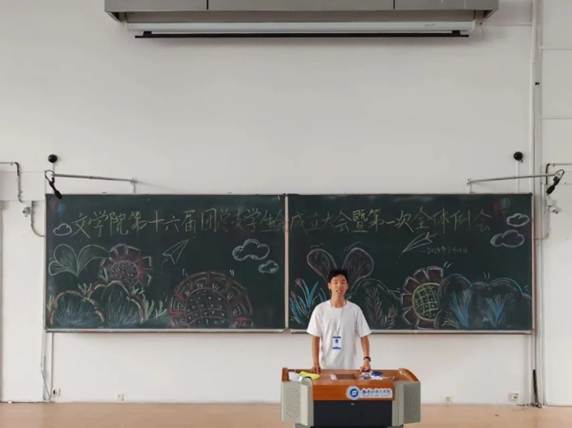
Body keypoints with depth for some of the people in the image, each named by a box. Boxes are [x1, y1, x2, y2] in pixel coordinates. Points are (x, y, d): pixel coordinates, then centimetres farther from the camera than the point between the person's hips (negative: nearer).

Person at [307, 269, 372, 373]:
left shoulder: (355, 310, -2)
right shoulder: (320, 309, -2)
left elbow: (363, 336, 0)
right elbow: (315, 338, -1)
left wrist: (366, 359, -13)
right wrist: (315, 363, -11)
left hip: (348, 367, 0)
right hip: (326, 366, 0)